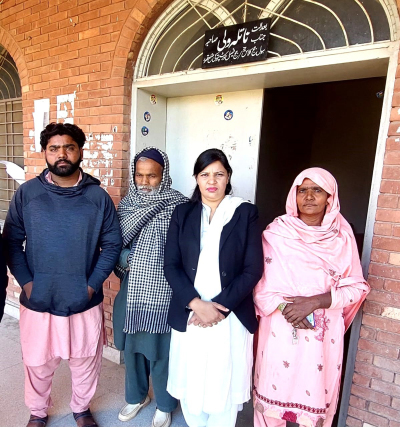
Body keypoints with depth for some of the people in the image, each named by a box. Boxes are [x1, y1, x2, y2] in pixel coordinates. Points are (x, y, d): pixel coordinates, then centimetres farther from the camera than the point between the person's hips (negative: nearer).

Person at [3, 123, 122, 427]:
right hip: (37, 302, 1)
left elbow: (112, 245, -3)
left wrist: (92, 285, -10)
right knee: (38, 365, 20)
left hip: (85, 302, 0)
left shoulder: (98, 196, -5)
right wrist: (26, 282, -9)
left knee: (86, 362, 18)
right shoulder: (27, 193, -3)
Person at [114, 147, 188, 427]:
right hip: (133, 290, 5)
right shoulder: (127, 204, 3)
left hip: (163, 292, -4)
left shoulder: (178, 205, -12)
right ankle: (137, 396, 46)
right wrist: (125, 259, -9)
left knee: (162, 350, 11)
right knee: (132, 345, 20)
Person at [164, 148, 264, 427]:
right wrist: (196, 304, -13)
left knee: (225, 386, 11)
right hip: (189, 314, 2)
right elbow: (171, 265, -1)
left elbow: (253, 269, -7)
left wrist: (221, 306, -13)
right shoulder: (183, 213, 3)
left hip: (231, 317, -2)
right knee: (190, 384, 16)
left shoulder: (246, 213, -3)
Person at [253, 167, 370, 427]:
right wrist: (283, 306, -18)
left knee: (316, 397, 12)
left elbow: (357, 286, -1)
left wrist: (314, 302, -14)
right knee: (273, 394, 12)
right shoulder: (276, 232, -4)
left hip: (323, 332, 1)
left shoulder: (342, 236, -1)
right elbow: (259, 279, -2)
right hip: (280, 330, 0)